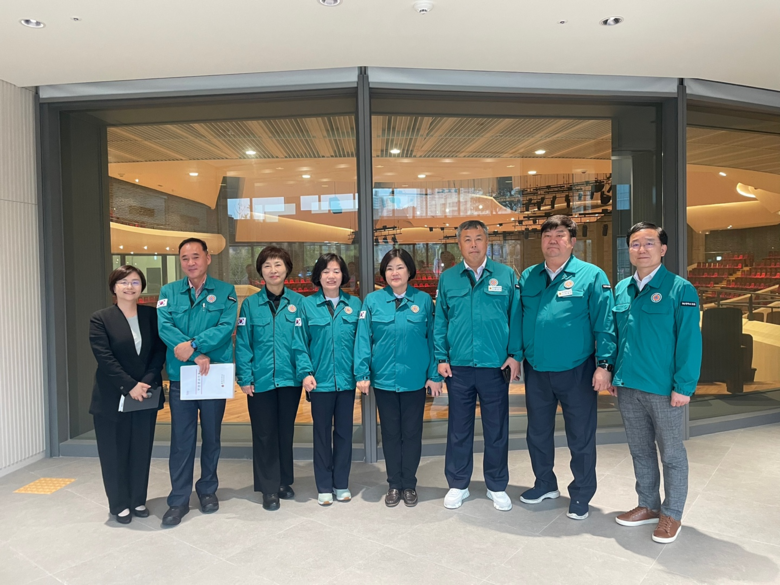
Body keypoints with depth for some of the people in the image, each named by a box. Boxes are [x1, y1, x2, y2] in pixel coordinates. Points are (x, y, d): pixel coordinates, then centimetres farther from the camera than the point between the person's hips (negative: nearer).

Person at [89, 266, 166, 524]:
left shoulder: (152, 315, 4)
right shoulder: (100, 319, -4)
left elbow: (160, 352, 0)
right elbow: (105, 358, -12)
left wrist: (146, 382, -13)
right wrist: (129, 386, -19)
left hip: (146, 394, 3)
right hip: (112, 397, -2)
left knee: (141, 450, 10)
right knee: (114, 452, 7)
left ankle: (138, 500, 25)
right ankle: (120, 504, 22)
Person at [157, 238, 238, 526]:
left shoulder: (225, 291, 1)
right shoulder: (169, 292, 5)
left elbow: (226, 327, -13)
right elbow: (164, 326, -9)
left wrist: (193, 344, -25)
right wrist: (196, 355, -20)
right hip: (180, 376, 1)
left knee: (211, 436, 12)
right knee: (181, 439, 5)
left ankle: (208, 490, 30)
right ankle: (179, 500, 18)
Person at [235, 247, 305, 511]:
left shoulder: (298, 302, 0)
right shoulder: (250, 304, 0)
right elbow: (242, 344, -2)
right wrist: (245, 378, -7)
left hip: (290, 379, 1)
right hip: (260, 380, -1)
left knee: (286, 432, 15)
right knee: (264, 435, 8)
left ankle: (284, 482, 33)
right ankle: (269, 489, 22)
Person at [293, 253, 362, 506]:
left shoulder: (354, 304, 2)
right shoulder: (308, 304, -2)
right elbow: (300, 343, -3)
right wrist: (305, 372, -11)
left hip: (346, 380, 1)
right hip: (320, 380, -1)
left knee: (344, 432, 12)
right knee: (322, 433, 11)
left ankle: (341, 484, 27)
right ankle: (324, 487, 24)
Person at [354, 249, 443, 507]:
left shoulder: (423, 300, -1)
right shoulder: (372, 300, -2)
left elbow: (432, 339, -1)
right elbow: (363, 339, -4)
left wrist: (434, 374, -3)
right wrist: (362, 374, -9)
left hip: (415, 379, 0)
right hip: (383, 378, 1)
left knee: (412, 433, 11)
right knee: (390, 433, 13)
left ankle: (409, 485, 28)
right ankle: (394, 485, 29)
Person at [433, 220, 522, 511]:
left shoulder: (506, 275, 2)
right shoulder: (447, 278, 5)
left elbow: (515, 318, 1)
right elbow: (439, 321, 6)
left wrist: (515, 355, -5)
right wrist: (441, 357, 0)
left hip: (495, 366, -1)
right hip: (458, 366, 1)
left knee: (497, 429, 11)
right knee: (458, 428, 12)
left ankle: (497, 487, 28)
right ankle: (458, 485, 28)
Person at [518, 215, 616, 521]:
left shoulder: (592, 276, -8)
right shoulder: (528, 277, 5)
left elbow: (604, 325, -10)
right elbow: (518, 319, 10)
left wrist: (604, 365, -14)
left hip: (577, 372, -4)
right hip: (536, 371, 5)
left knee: (581, 438, 9)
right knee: (538, 433, 18)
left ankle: (580, 496, 29)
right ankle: (545, 484, 39)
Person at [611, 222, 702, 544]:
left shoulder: (680, 289, -10)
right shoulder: (620, 289, 7)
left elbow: (690, 341, -13)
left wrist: (684, 387, -16)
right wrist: (614, 374, 10)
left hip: (664, 390, -5)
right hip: (628, 387, 5)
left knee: (671, 454, 11)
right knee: (640, 451, 18)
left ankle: (671, 515, 27)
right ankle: (648, 505, 35)